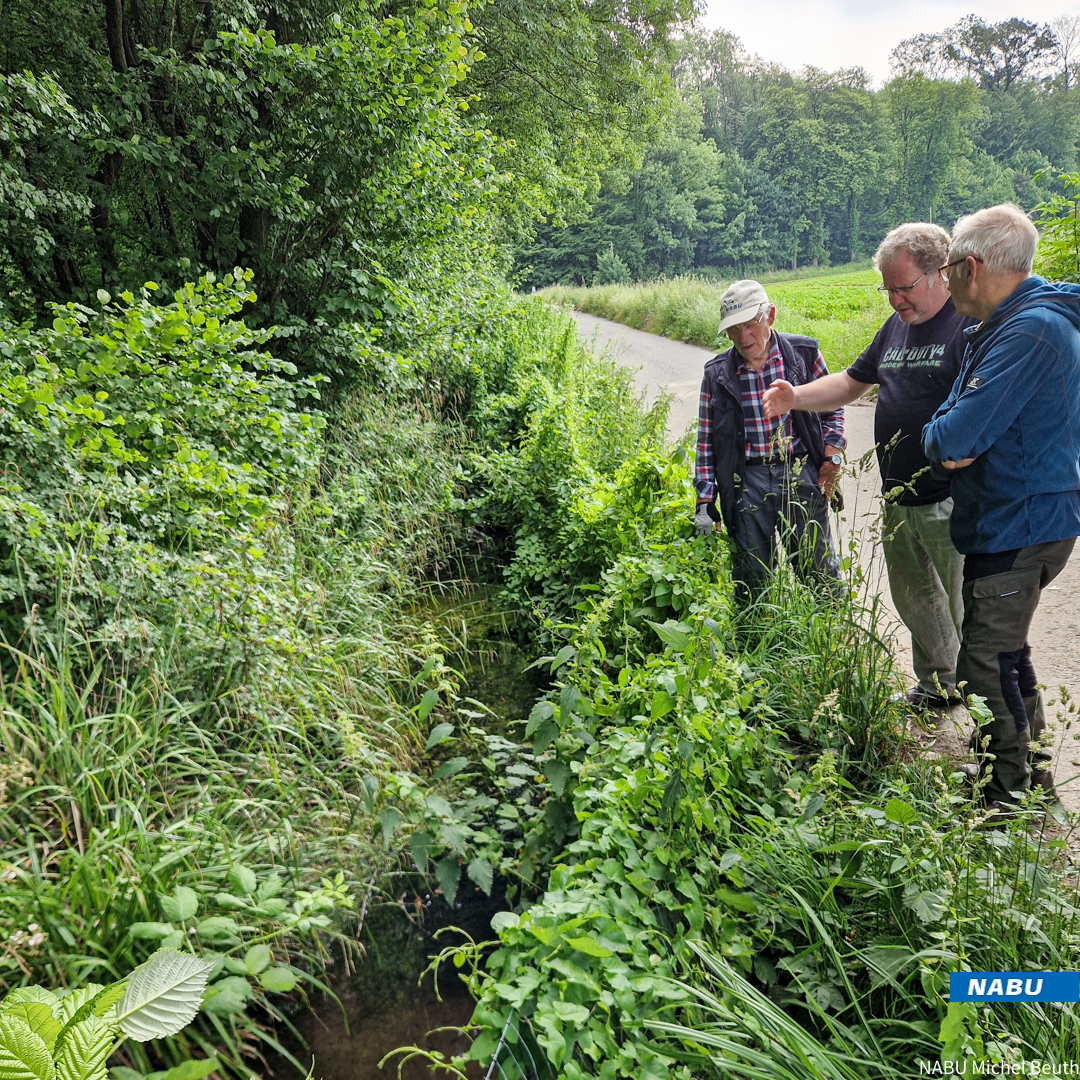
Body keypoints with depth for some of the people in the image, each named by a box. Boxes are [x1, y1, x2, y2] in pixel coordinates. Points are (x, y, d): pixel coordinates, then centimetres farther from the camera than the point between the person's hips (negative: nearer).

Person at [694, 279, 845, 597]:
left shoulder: (804, 353, 1)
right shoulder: (717, 374, 3)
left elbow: (832, 408, 13)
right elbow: (706, 440, 7)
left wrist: (831, 458, 0)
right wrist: (705, 501, 1)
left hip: (801, 475, 0)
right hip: (747, 482, 1)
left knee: (819, 571, 7)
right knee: (751, 582, 6)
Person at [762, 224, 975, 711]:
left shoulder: (972, 323, -12)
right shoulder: (896, 326, 14)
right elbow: (851, 381, 21)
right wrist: (796, 397, 5)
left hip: (952, 503, -8)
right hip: (897, 499, 8)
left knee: (966, 608, 1)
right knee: (912, 598, 19)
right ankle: (939, 684, 38)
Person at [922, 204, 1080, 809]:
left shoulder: (1031, 330, -23)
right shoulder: (1006, 324, 11)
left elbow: (952, 439, -27)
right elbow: (953, 413, 14)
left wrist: (940, 437, -6)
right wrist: (950, 439, -6)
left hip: (1020, 525, -11)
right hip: (1017, 516, 11)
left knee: (988, 663, -2)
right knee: (1004, 651, 22)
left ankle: (1011, 800, 13)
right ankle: (1031, 772, 38)